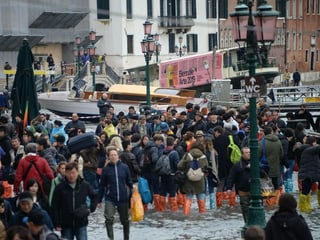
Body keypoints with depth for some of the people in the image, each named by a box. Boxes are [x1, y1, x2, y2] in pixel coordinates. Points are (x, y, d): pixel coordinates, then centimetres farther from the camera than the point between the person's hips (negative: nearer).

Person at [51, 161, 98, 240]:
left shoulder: (85, 185, -2)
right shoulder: (60, 188, -5)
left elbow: (94, 197, 15)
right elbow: (55, 207, -2)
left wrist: (91, 209, 0)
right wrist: (57, 224, -5)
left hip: (81, 224, 0)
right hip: (66, 225, 0)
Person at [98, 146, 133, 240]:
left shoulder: (124, 167, -1)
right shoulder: (106, 169, -3)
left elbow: (129, 181, 8)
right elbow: (102, 186, 4)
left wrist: (132, 187, -14)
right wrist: (99, 200, 6)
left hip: (123, 198, 1)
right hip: (110, 198, -1)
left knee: (125, 221, 14)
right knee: (109, 219, -19)